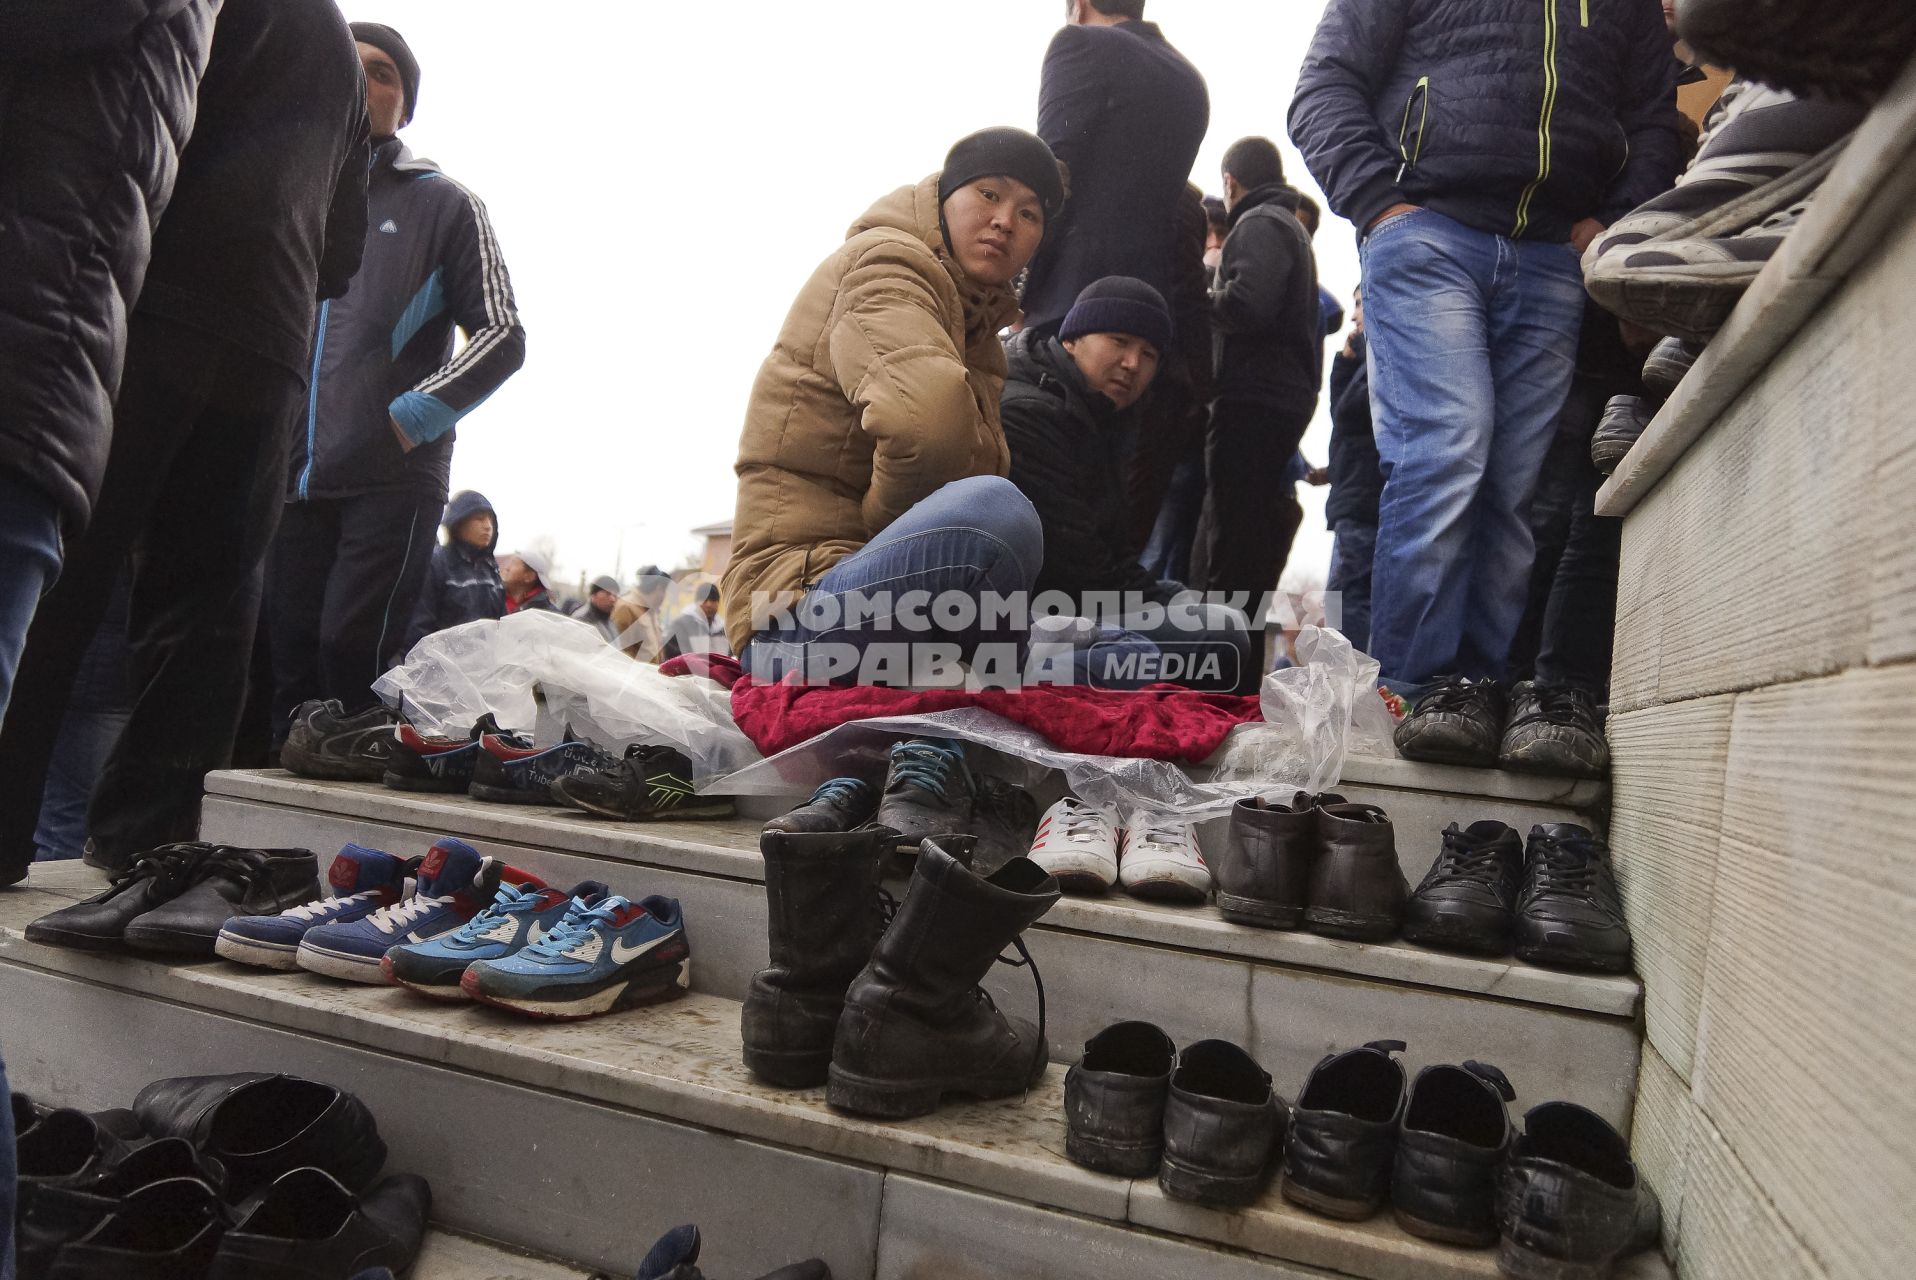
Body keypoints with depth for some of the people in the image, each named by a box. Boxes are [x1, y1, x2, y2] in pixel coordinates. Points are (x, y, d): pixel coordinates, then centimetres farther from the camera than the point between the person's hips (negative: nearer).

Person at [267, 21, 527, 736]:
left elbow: (501, 337, 1)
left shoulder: (443, 204, 10)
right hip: (292, 476, 4)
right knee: (287, 666, 3)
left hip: (393, 479, -4)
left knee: (350, 652, -14)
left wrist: (410, 418, -9)